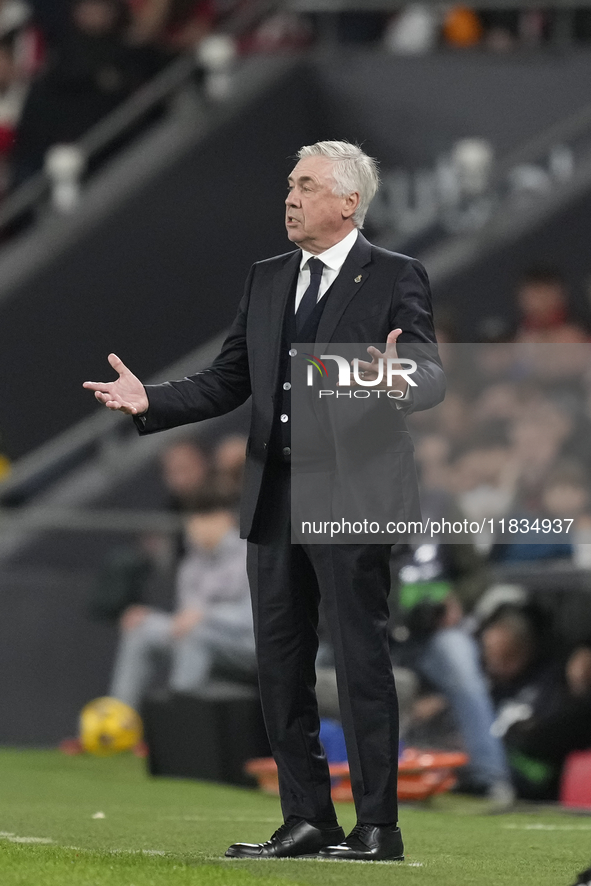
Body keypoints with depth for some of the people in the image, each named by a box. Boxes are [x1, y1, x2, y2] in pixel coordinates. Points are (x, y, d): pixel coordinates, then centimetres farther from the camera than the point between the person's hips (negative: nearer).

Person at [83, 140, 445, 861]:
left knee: (361, 660, -5)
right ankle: (307, 821, 16)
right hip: (274, 497, 7)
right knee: (280, 665, 8)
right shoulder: (268, 280, 15)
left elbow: (432, 380, -11)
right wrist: (150, 400, 0)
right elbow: (226, 383, 14)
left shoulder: (395, 279, -3)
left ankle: (377, 825, 0)